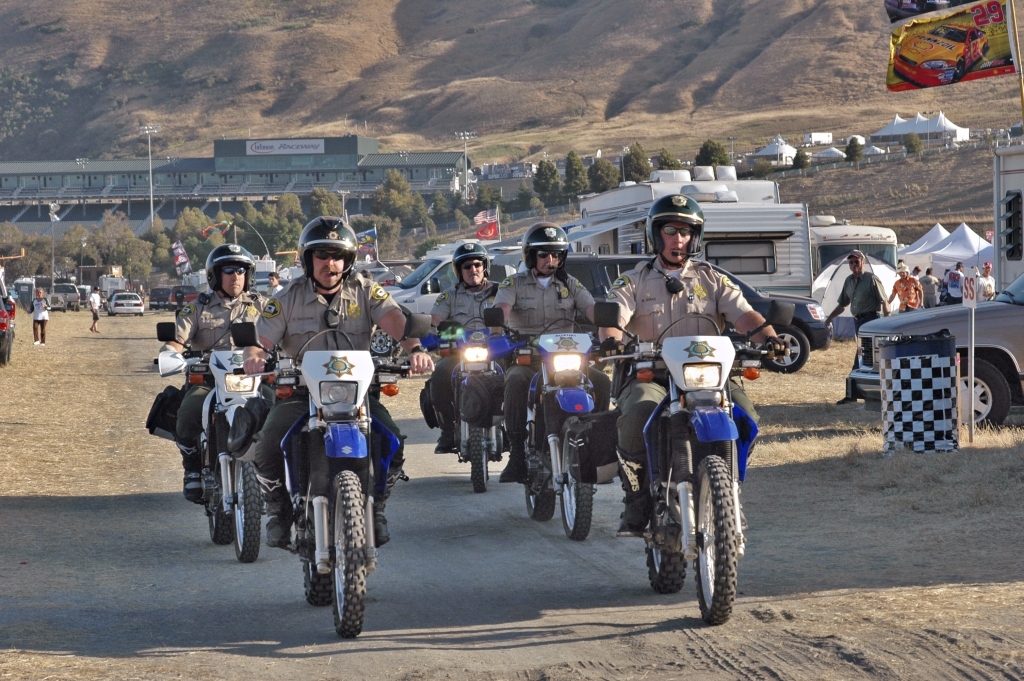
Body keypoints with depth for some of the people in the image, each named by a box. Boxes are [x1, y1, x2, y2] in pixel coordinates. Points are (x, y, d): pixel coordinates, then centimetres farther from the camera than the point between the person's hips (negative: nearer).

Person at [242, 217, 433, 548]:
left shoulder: (365, 290, 5)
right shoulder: (289, 298, 5)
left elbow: (394, 319, -12)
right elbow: (261, 339, -3)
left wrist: (415, 347, -33)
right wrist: (254, 356, -28)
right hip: (301, 391, 0)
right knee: (269, 443, -25)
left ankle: (374, 508, 4)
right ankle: (280, 513, 1)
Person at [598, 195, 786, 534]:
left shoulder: (713, 280, 17)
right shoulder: (634, 282, 14)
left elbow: (743, 314, 3)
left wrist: (768, 335, -19)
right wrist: (610, 338, -28)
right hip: (651, 375, -1)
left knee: (744, 413, -26)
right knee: (637, 413, -34)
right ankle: (636, 503, -20)